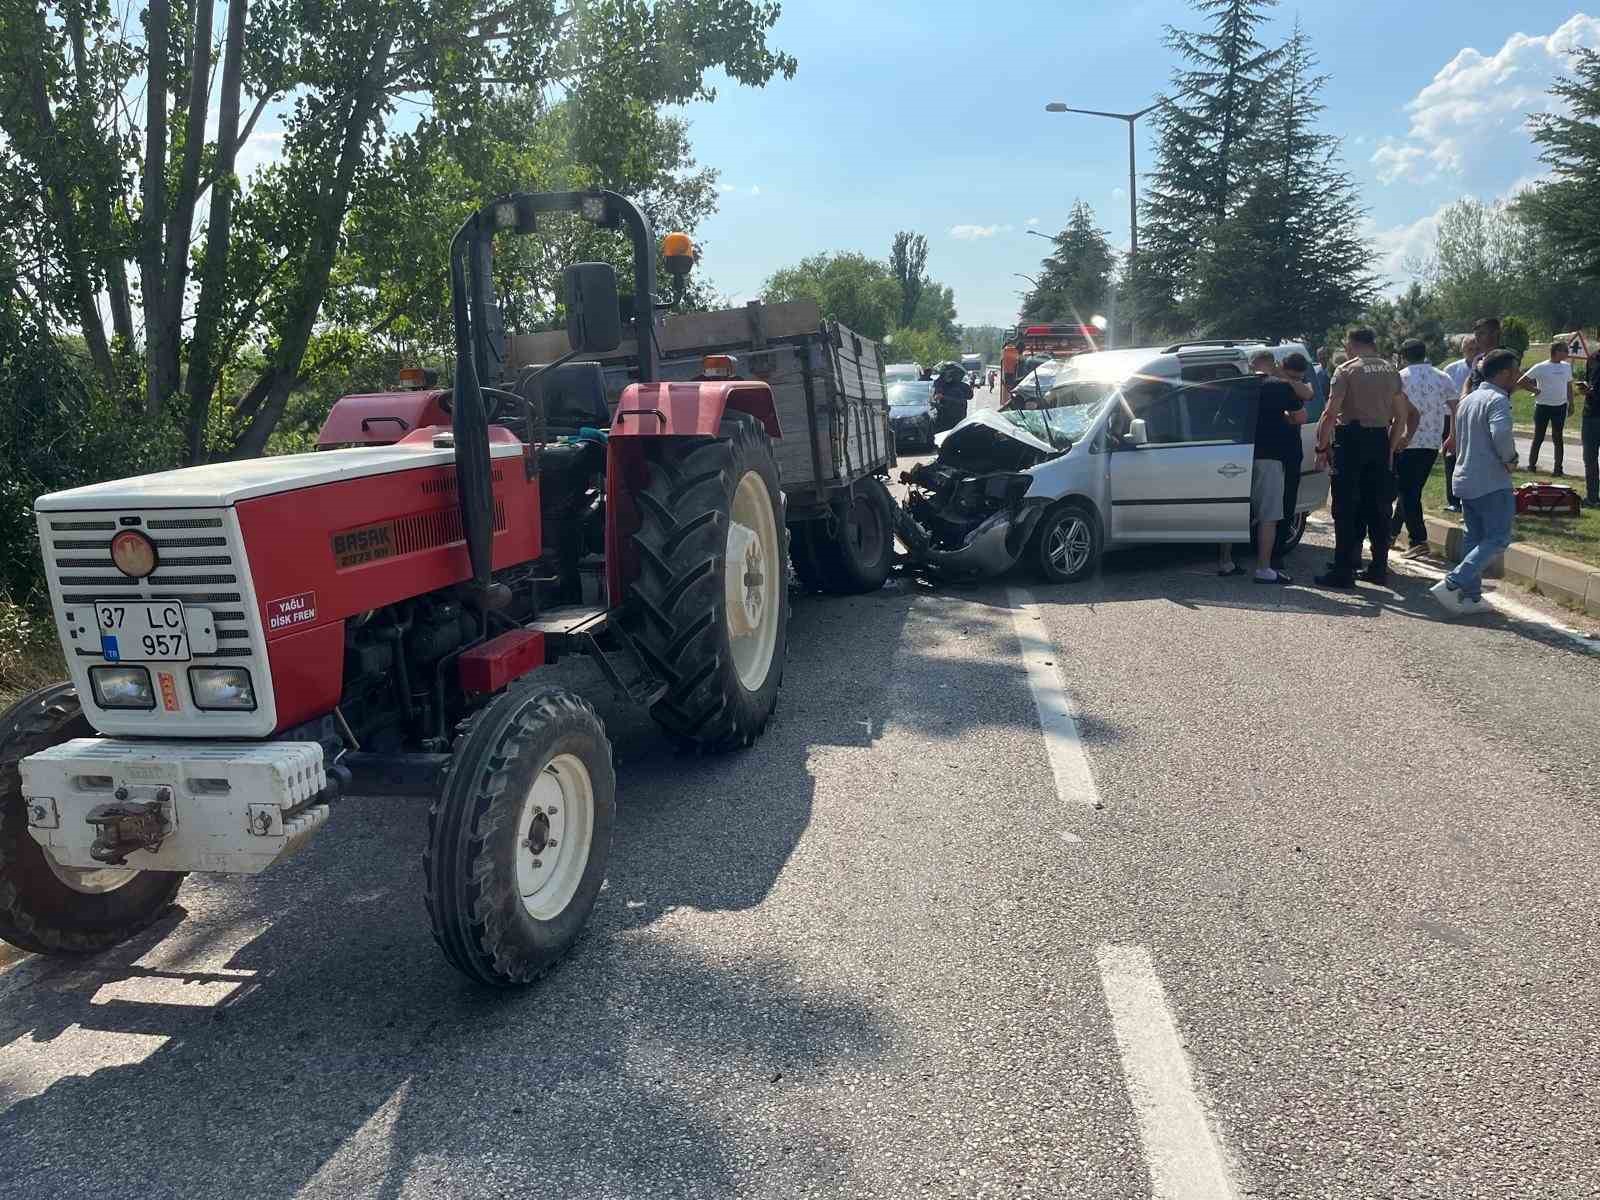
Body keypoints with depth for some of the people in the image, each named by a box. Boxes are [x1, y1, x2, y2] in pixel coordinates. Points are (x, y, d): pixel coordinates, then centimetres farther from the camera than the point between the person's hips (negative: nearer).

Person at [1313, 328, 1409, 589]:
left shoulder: (1346, 370, -5)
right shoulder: (1391, 372, 11)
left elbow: (1330, 413, -14)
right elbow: (1402, 416, 11)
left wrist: (1322, 446, -7)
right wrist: (1390, 448, 18)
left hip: (1351, 439, -5)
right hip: (1380, 440, 5)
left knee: (1346, 509, -3)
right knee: (1378, 508, 12)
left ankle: (1344, 571, -4)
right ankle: (1379, 569, 18)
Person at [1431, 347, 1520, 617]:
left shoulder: (1468, 400, 16)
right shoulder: (1497, 399, -13)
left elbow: (1457, 440, 21)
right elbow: (1501, 435, -28)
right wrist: (1510, 457, -10)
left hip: (1465, 480, 9)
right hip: (1491, 483, -9)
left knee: (1475, 538, 13)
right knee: (1497, 539, -6)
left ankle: (1470, 596, 13)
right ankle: (1451, 585, -17)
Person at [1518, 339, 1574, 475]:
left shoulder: (1567, 367, 6)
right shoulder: (1540, 367, -10)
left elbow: (1569, 386, 16)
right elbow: (1521, 382, -10)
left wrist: (1571, 403, 13)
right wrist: (1534, 390, -9)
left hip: (1560, 407, 4)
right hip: (1543, 407, -4)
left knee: (1558, 438, 8)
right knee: (1538, 438, 3)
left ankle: (1558, 468, 13)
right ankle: (1531, 465, 11)